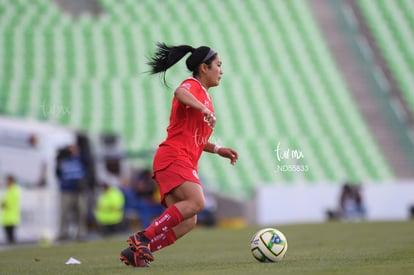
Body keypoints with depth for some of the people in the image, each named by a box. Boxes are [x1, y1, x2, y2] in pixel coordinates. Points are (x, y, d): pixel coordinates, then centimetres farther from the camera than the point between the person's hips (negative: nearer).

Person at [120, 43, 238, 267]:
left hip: (185, 164, 9)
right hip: (173, 158, -9)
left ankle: (135, 252, -5)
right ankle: (143, 238, -25)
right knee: (196, 202, -28)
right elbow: (179, 92, -30)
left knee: (187, 222, -4)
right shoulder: (192, 86, -2)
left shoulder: (203, 95, 26)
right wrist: (205, 109, -38)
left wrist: (218, 150, 22)